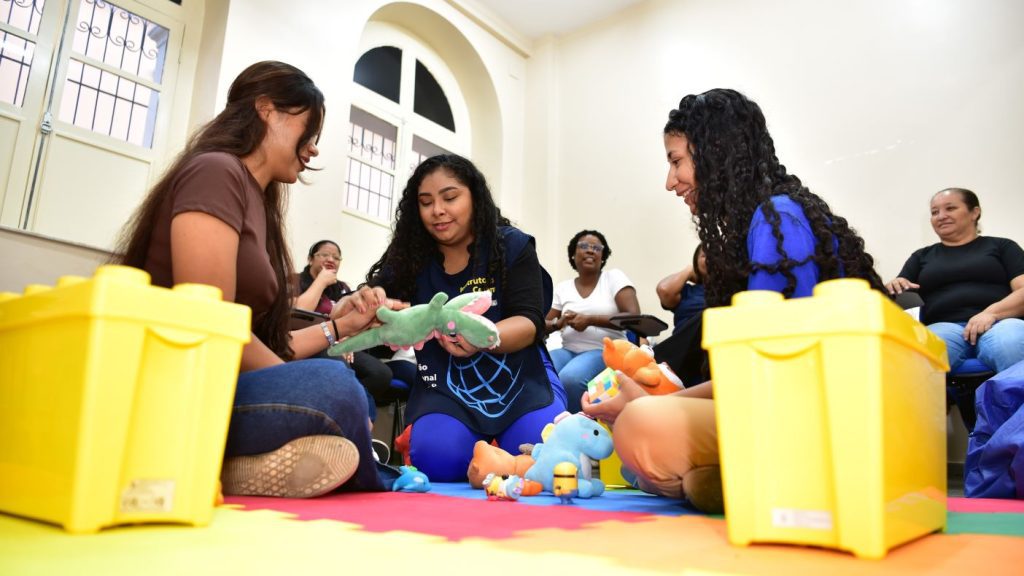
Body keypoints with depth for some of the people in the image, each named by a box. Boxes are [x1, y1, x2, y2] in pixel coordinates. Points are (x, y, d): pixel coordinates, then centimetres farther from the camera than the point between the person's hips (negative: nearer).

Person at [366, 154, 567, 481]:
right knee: (436, 462, -25)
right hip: (446, 388, 2)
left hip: (520, 378, -1)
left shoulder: (512, 246, -4)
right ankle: (480, 446, 11)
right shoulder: (408, 259, 1)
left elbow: (529, 323, -12)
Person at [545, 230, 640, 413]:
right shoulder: (563, 287, 13)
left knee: (569, 378, -34)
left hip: (606, 351, -3)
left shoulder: (614, 277, 3)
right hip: (569, 350, 3)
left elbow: (634, 317, -9)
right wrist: (559, 323, -9)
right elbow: (544, 325, 16)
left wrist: (590, 320, -15)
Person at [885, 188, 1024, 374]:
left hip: (1000, 323, 0)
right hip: (945, 326, 0)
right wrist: (893, 289, -8)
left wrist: (991, 312, -15)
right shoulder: (922, 256, 26)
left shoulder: (1001, 246, 21)